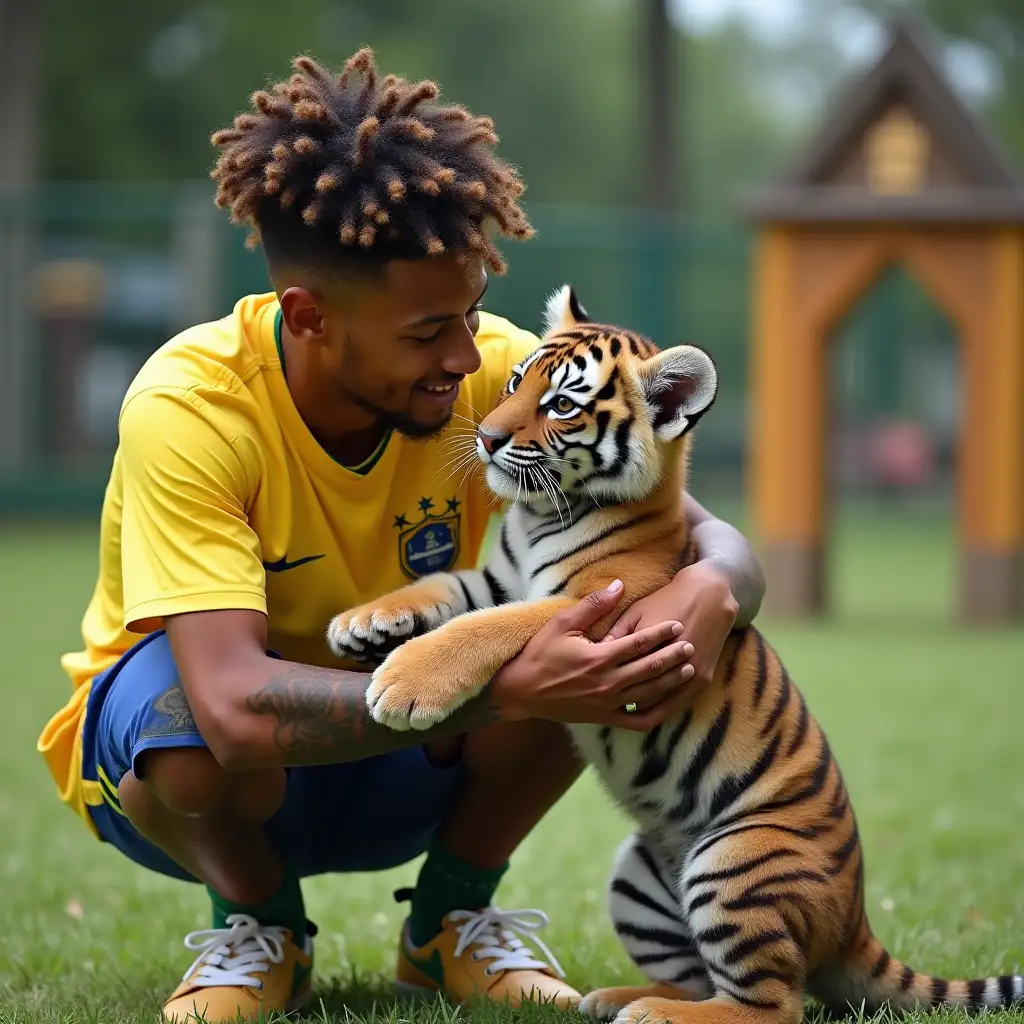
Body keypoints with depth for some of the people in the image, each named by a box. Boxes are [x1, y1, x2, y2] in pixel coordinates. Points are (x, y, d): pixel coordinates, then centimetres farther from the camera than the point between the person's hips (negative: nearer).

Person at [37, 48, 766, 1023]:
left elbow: (711, 539, -16)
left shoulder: (498, 373, -20)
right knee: (193, 716, -39)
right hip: (185, 760, -3)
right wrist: (508, 692, -50)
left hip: (402, 768, 3)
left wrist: (708, 594, -42)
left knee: (584, 646, -27)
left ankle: (450, 920, 1)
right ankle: (259, 928, -4)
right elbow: (236, 706, -41)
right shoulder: (188, 407, -31)